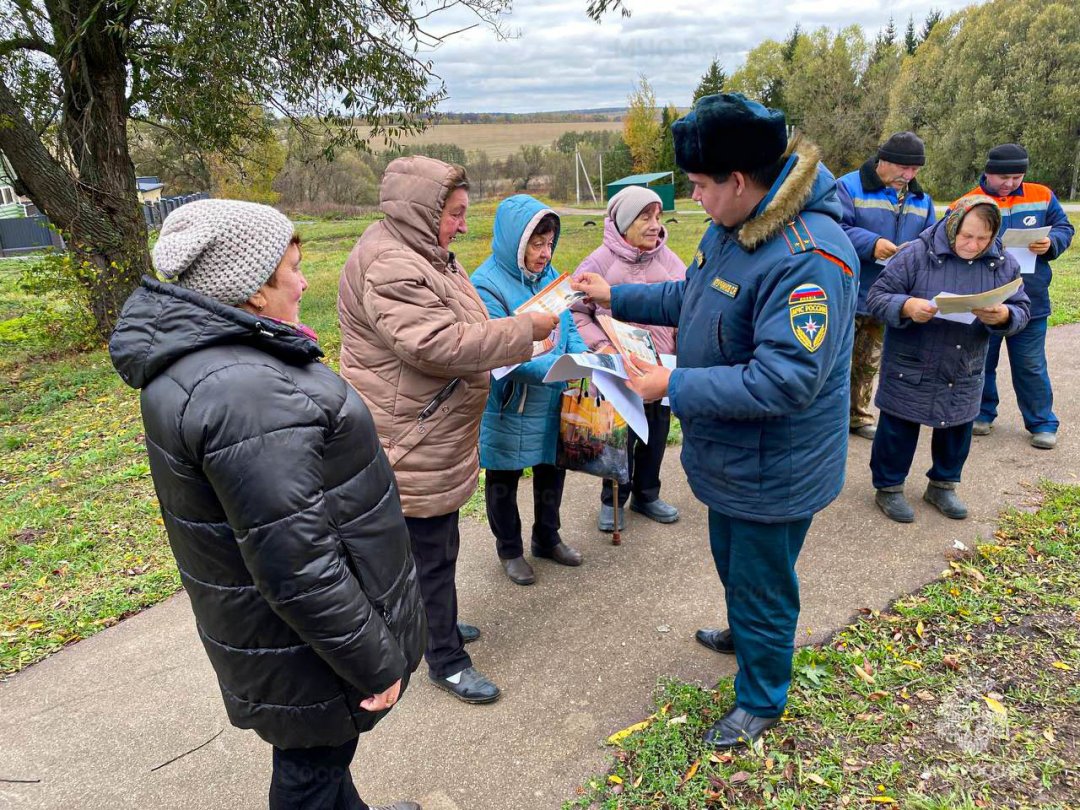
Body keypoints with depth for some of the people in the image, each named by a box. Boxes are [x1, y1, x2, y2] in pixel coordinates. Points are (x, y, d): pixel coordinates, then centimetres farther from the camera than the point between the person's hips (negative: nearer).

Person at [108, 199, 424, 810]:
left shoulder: (200, 354, 1)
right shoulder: (246, 391, -33)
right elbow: (297, 565, -31)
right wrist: (376, 663, -20)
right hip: (302, 642, -9)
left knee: (322, 753, 29)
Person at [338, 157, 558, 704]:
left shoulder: (424, 254, 12)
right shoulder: (389, 270, -23)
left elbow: (457, 331, 22)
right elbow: (441, 345, -31)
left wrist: (516, 336, 7)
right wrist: (526, 330, -24)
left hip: (435, 437, 11)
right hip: (411, 443, -10)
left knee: (436, 544, 24)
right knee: (432, 552, 4)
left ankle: (435, 623, 43)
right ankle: (446, 661, 21)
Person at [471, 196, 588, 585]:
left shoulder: (549, 275, 0)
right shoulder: (487, 285, -20)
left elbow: (569, 330, 7)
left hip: (552, 405, 6)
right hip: (508, 410, -6)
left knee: (552, 470, 20)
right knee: (503, 480, 15)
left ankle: (547, 538, 44)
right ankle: (509, 549, 37)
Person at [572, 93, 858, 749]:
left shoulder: (809, 259, -32)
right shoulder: (732, 228, -1)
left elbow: (785, 380, -35)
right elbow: (690, 297, 15)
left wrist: (675, 387, -31)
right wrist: (616, 297, 10)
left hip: (772, 472, -9)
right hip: (731, 455, 9)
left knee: (761, 584, 12)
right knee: (732, 560, 30)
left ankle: (761, 700, 39)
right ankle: (746, 634, 60)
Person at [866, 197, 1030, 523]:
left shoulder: (1004, 264, -1)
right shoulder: (917, 254, -15)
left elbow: (1021, 311, 2)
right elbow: (876, 296, -13)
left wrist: (1003, 315, -23)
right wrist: (907, 306, -33)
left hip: (964, 376, 5)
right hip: (910, 370, -4)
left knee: (957, 431, 17)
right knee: (898, 430, 6)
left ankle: (942, 486, 37)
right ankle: (888, 487, 24)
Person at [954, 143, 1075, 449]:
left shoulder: (1042, 196, 2)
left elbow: (1064, 228, 10)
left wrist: (1051, 243, -12)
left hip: (1030, 301, 1)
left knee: (1031, 366, 8)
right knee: (981, 361, 14)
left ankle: (1042, 423, 20)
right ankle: (982, 413, 31)